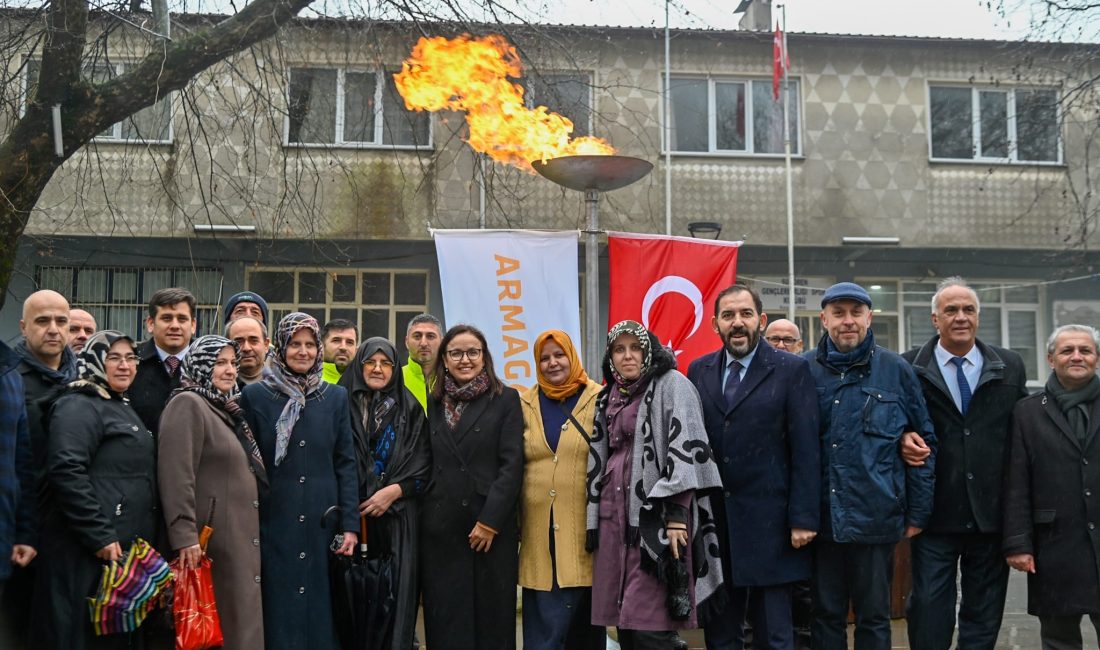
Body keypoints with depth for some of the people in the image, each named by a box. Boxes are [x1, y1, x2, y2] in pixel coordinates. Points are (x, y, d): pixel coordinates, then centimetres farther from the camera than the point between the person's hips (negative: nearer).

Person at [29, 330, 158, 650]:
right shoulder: (79, 407, -10)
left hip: (125, 549, 9)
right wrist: (100, 537, -23)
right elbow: (66, 472, -22)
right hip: (88, 552, -9)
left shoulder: (122, 408, 20)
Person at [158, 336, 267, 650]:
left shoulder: (227, 410, 19)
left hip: (241, 540, 9)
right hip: (211, 540, -9)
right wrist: (185, 536, -24)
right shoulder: (188, 404, -9)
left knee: (241, 623, 10)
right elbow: (176, 474, -19)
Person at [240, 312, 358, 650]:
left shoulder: (336, 397, 7)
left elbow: (346, 463, 6)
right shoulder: (255, 396, 1)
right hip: (275, 524, -2)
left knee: (321, 609, 7)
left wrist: (350, 524, -1)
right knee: (279, 613, 2)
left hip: (323, 524, 2)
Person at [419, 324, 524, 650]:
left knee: (491, 615, 2)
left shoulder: (506, 399, 2)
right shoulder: (433, 402, 12)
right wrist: (421, 515, 3)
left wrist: (489, 521, -12)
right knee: (445, 618, 4)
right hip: (440, 528, 3)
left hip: (491, 527, -3)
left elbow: (511, 465, -6)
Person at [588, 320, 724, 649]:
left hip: (655, 514, -7)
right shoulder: (609, 397, 18)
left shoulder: (671, 384, -2)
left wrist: (677, 514, -20)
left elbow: (685, 447, -12)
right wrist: (594, 519, 16)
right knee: (624, 622, 6)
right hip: (614, 514, 7)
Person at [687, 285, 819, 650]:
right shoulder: (698, 371, 9)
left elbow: (806, 450, -6)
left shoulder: (792, 370, -2)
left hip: (769, 522, -3)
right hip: (713, 521, 4)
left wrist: (804, 518, -11)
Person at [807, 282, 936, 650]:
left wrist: (918, 513, 1)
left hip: (876, 519, -1)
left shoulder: (896, 371, 1)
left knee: (874, 618, 10)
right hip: (820, 519, 1)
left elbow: (925, 442, 3)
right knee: (826, 616, 11)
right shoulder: (804, 370, 2)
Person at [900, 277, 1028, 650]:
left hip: (992, 515, 2)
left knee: (984, 615, 11)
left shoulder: (1010, 367, 6)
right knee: (929, 610, 1)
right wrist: (904, 437, -16)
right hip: (936, 515, -2)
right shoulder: (908, 368, -1)